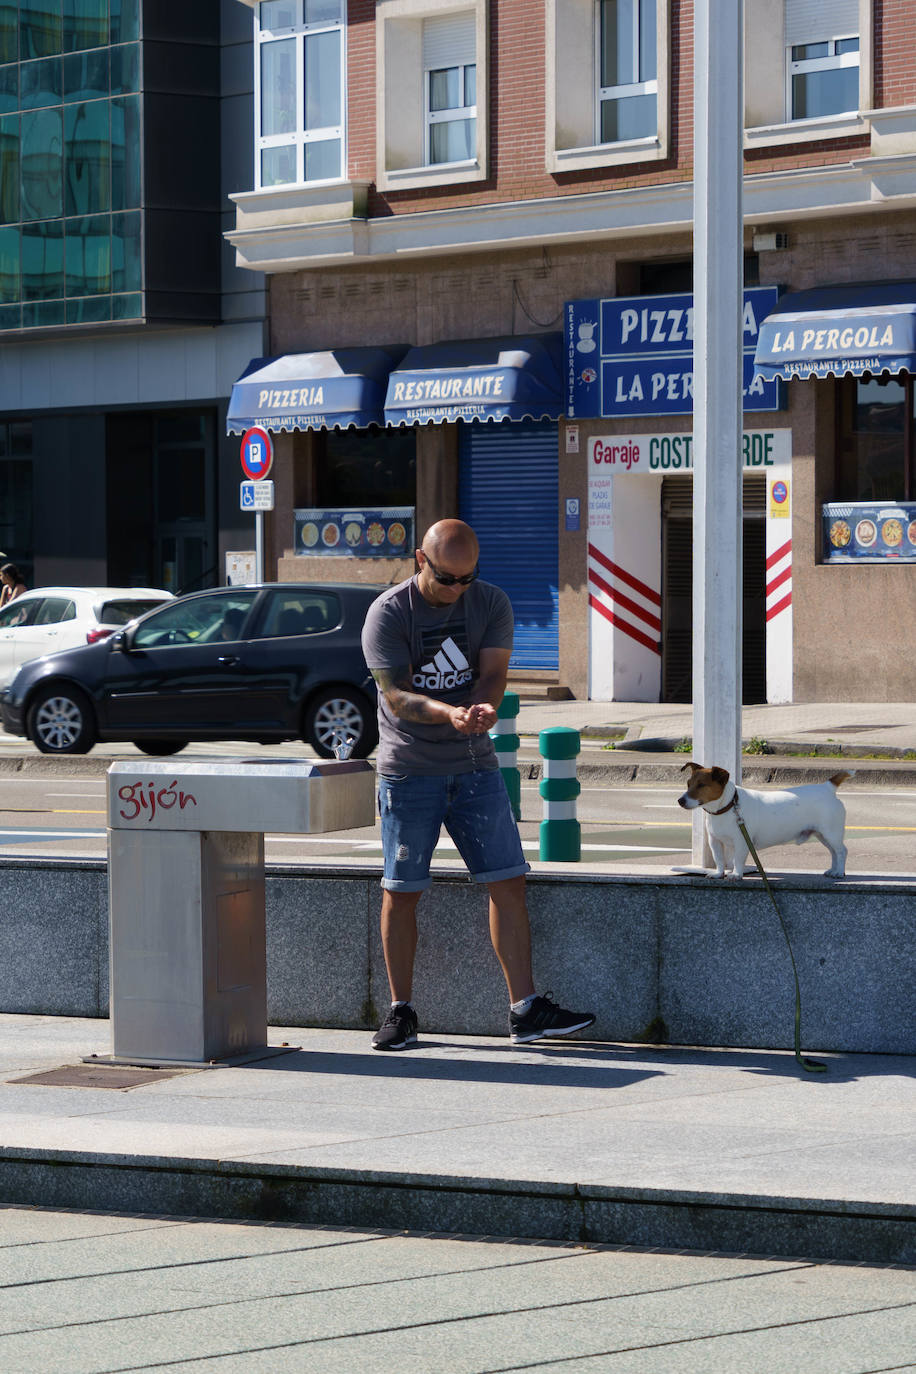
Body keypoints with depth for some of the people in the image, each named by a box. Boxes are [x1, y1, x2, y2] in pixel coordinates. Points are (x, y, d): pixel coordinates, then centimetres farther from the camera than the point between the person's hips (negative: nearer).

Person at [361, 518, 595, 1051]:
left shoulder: (491, 603, 2)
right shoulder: (389, 614, -9)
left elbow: (493, 673, -7)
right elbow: (396, 694, -16)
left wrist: (483, 708, -31)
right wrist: (448, 713, -34)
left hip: (475, 766, 3)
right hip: (409, 771, -3)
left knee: (509, 881, -2)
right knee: (401, 891, 1)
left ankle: (525, 1010, 0)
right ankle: (401, 1011, 13)